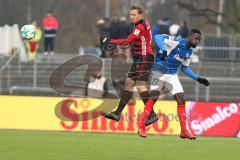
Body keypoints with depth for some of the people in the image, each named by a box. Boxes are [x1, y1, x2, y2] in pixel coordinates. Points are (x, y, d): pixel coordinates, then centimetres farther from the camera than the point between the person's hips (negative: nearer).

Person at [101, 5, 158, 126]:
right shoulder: (142, 24, 15)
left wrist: (110, 41, -22)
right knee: (128, 83, 7)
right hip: (139, 59, 10)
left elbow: (127, 41, -23)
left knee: (140, 86, -13)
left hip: (144, 59, -10)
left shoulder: (140, 27, -16)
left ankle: (152, 115, -9)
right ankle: (117, 113, 6)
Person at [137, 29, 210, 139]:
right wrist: (164, 50, -41)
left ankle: (184, 131, 0)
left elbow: (185, 68, 18)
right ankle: (141, 126, -2)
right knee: (154, 97, -11)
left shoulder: (189, 51, 6)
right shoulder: (176, 42, -17)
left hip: (172, 75, 6)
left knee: (181, 99, -3)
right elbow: (157, 37, -26)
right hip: (159, 72, -6)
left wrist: (198, 78, 12)